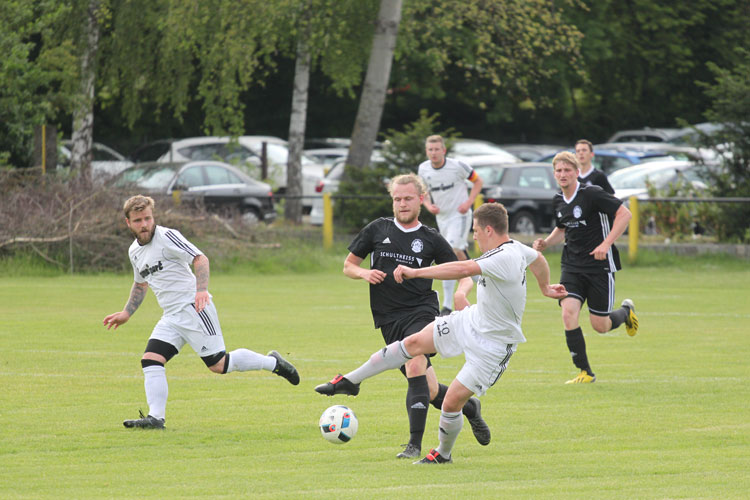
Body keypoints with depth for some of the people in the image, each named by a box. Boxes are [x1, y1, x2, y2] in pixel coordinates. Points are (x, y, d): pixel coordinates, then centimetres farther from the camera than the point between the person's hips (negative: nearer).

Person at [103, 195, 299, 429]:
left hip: (193, 308, -8)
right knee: (150, 361, -9)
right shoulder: (134, 251, 13)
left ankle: (273, 362, 10)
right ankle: (155, 417, -11)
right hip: (171, 318, 8)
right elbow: (141, 283, 31)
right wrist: (126, 313, 24)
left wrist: (202, 289, -30)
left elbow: (200, 258, -16)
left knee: (219, 364, -8)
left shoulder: (166, 236, -11)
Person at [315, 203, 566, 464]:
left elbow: (463, 269, -44)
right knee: (414, 343, 3)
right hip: (471, 319, 9)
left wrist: (416, 272, -42)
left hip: (492, 346, -9)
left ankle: (444, 453, 23)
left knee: (452, 402, -5)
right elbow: (538, 258, 18)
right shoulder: (516, 247, -4)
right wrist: (545, 287, 40)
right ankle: (351, 381, 15)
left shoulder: (504, 258, -33)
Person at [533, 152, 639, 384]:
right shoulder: (558, 202, 7)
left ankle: (626, 311, 36)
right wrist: (546, 243, 4)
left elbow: (624, 214, -14)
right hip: (572, 267, 5)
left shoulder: (591, 194, -14)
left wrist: (606, 244, -22)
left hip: (600, 266, -5)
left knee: (600, 326, -1)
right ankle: (585, 372, -6)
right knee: (568, 313, -16)